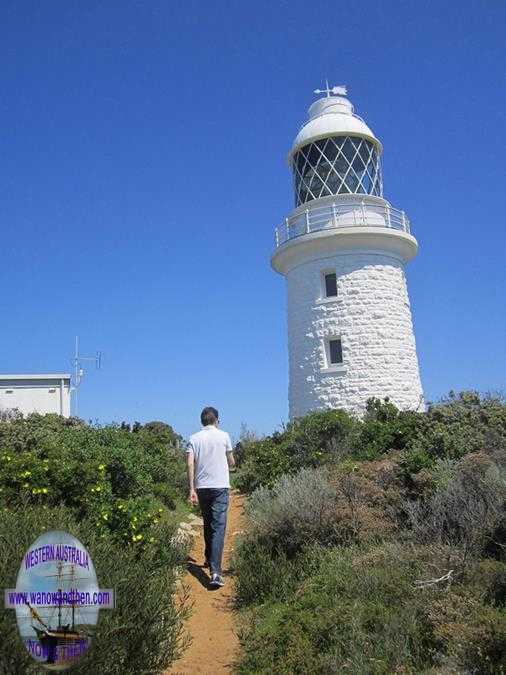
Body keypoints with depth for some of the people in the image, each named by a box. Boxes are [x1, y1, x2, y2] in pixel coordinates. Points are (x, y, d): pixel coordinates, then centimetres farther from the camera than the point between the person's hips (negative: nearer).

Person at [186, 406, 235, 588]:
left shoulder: (194, 438, 4)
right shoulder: (224, 436, 0)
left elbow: (190, 464, -4)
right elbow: (231, 462, 7)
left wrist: (191, 489, -2)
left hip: (202, 487, 3)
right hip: (220, 486, -3)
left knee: (208, 524, 21)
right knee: (218, 528, -7)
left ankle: (209, 559, 35)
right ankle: (215, 571, -17)